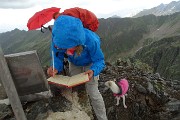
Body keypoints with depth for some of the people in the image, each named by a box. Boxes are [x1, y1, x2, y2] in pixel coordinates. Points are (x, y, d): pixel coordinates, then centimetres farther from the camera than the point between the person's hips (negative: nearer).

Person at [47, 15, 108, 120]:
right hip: (74, 64, 4)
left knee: (93, 93, -6)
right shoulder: (57, 39, -34)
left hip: (89, 64, -3)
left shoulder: (91, 40, -43)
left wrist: (93, 70, -50)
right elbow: (57, 57, -18)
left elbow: (99, 61, -28)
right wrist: (56, 67, -40)